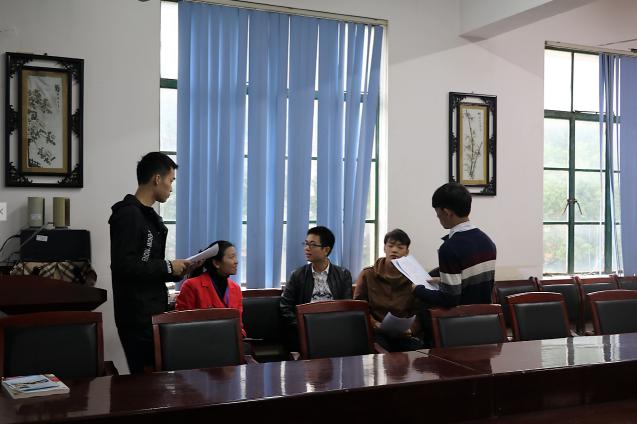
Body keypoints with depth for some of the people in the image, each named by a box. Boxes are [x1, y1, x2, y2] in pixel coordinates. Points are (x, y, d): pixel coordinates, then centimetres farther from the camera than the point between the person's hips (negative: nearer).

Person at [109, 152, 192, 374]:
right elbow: (123, 265, -23)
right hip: (137, 314, -9)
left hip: (153, 311, 9)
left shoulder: (148, 215, 16)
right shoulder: (128, 214, -13)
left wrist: (175, 271, 7)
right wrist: (167, 267, -14)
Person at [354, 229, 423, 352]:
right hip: (376, 333, -2)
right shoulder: (367, 275, 10)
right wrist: (374, 323, -12)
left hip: (403, 335, 2)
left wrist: (411, 329, -14)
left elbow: (419, 311, 6)